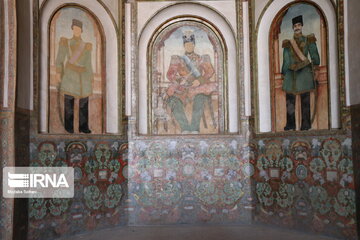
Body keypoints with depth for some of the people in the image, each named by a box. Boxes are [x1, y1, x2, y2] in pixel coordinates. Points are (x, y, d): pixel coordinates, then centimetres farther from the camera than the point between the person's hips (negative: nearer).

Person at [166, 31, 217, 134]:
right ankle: (185, 129, -43)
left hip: (198, 87, -1)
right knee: (174, 100, -34)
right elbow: (170, 74, 9)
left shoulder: (201, 59, 19)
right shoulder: (178, 59, 20)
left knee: (200, 97, -38)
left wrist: (199, 80, -15)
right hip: (182, 89, 1)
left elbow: (210, 71, 5)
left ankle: (194, 128, -44)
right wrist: (180, 81, -13)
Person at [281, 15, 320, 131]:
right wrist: (284, 73, 9)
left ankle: (305, 124, 4)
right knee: (290, 99, 0)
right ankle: (290, 124, 8)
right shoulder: (288, 43, 13)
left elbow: (315, 56, 5)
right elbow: (286, 60, 13)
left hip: (304, 73, -2)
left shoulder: (308, 40, 7)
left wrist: (315, 69, 0)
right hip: (291, 73, 3)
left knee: (305, 100, -1)